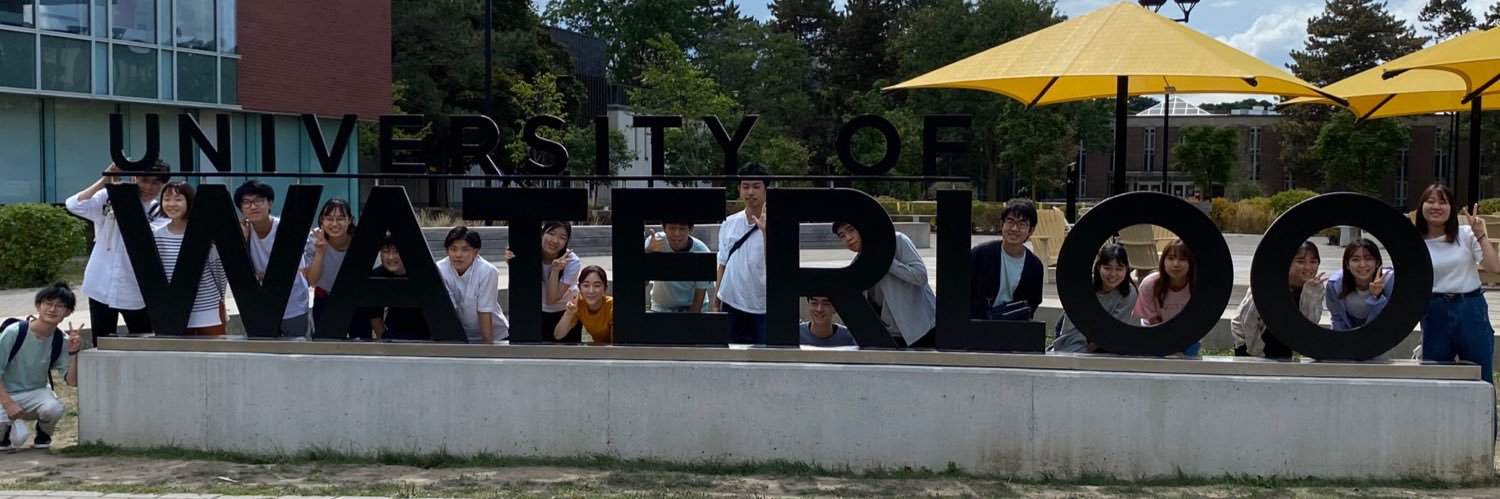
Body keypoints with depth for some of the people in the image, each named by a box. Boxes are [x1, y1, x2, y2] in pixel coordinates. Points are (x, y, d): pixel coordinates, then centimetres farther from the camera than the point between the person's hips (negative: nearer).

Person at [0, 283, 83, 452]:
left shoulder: (60, 341, -7)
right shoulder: (14, 332, -18)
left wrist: (73, 352, -23)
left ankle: (42, 436, 2)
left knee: (55, 408, -34)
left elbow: (72, 381, -9)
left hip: (36, 393, 2)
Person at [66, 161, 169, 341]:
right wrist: (104, 181, -16)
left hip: (135, 292, -1)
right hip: (101, 287, 1)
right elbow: (74, 205, -13)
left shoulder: (158, 214, -2)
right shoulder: (109, 198, 0)